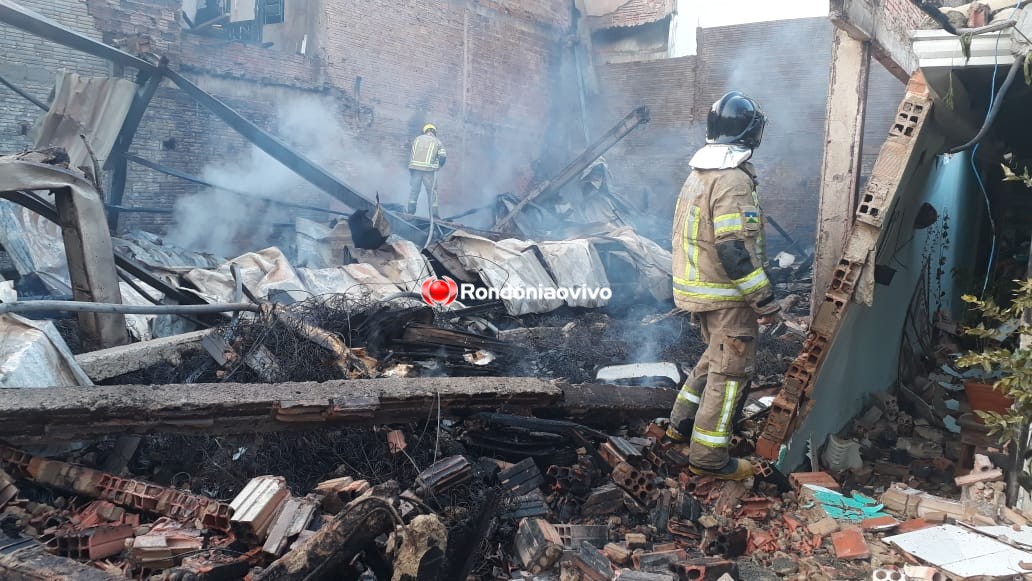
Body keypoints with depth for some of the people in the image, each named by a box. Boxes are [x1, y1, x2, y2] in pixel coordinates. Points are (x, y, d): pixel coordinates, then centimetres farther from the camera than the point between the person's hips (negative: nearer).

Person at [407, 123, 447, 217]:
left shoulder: (417, 138, 15)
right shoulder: (437, 141, 9)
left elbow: (413, 152, 11)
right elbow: (443, 155, -2)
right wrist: (439, 165, 14)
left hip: (414, 167, 2)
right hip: (429, 169, -2)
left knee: (414, 189, 12)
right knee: (432, 191, 6)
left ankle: (411, 211, 14)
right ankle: (434, 213, 5)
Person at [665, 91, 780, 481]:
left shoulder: (698, 174, 10)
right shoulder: (734, 179, -21)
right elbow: (734, 249, -26)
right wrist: (765, 299, -20)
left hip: (696, 287, 9)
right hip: (727, 293, -9)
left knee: (716, 357, 24)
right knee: (731, 370, 0)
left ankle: (682, 422, 30)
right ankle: (708, 456, 6)